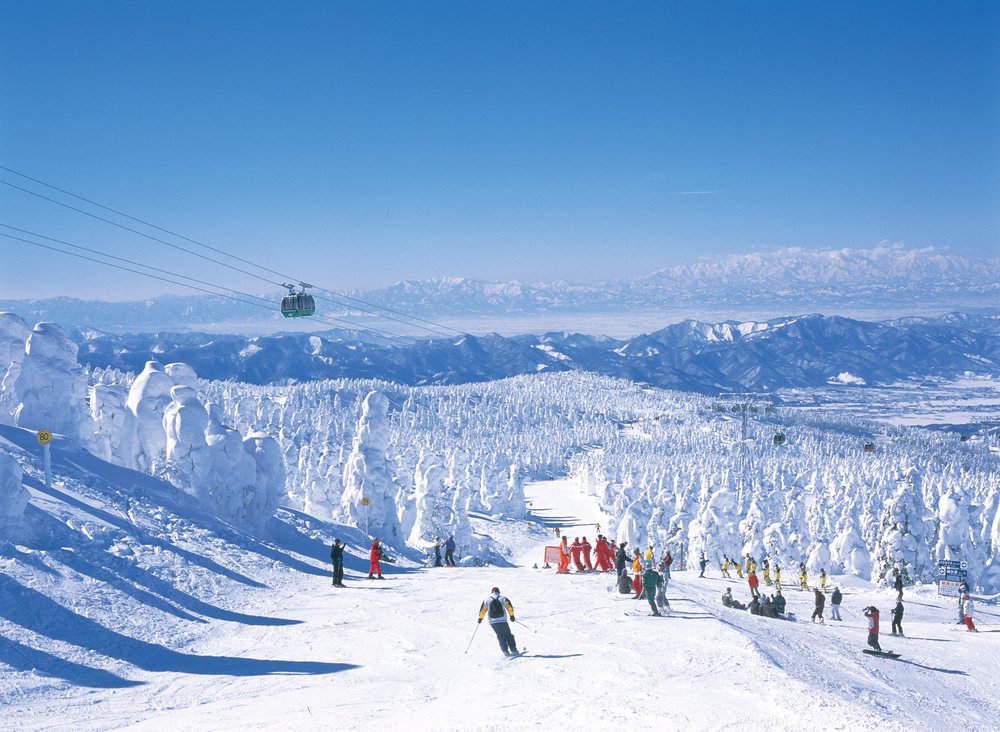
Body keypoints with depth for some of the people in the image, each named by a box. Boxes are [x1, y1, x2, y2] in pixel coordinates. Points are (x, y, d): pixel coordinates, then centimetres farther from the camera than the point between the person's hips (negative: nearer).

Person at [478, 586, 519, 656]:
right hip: (503, 621, -1)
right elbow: (510, 607, 9)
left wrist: (480, 618, 26)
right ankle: (514, 650, 5)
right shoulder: (503, 599, 7)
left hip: (493, 622, 1)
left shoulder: (487, 600, 9)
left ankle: (505, 651, 0)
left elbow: (482, 610, 13)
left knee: (501, 636, 12)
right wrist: (512, 616, 20)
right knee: (508, 635, 11)